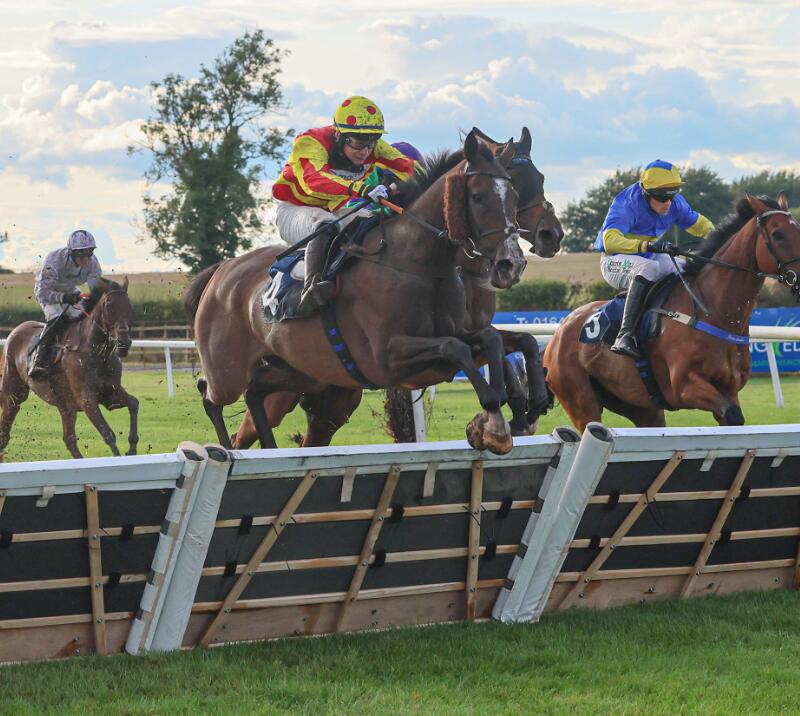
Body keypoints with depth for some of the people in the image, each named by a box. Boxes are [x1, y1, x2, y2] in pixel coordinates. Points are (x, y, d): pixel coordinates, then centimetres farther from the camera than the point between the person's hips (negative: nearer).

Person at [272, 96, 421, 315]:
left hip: (337, 211, 6)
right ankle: (311, 287, -50)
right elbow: (314, 180, -48)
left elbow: (407, 167, -5)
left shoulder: (374, 148, -9)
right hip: (295, 211, -6)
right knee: (326, 224, -38)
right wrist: (360, 188, -62)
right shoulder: (310, 144, -29)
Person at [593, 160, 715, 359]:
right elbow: (610, 240, -40)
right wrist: (649, 246, -51)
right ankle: (625, 335, -47)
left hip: (650, 258, 8)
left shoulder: (675, 204, -5)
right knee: (649, 267, -38)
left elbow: (698, 223, 14)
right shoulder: (627, 204, -26)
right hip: (615, 261, -8)